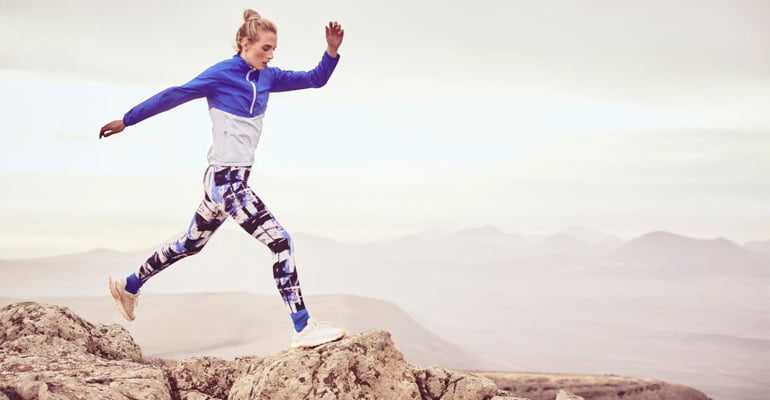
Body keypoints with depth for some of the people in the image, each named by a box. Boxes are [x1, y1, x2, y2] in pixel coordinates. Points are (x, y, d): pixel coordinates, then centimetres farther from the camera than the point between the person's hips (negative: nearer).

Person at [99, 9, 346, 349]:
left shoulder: (267, 77, 9)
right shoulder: (222, 74, -10)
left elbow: (314, 79, 10)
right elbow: (173, 96, -5)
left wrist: (332, 51, -8)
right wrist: (126, 120, 1)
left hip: (233, 181, 9)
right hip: (225, 180, -9)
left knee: (191, 244, 23)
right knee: (280, 242, -14)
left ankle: (128, 286, 41)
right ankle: (303, 328, -12)